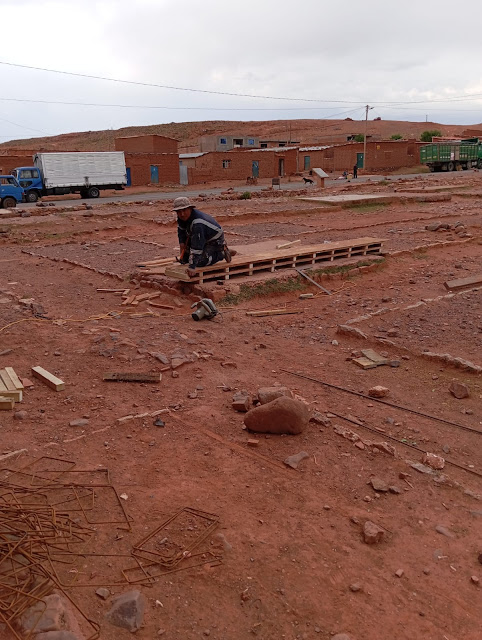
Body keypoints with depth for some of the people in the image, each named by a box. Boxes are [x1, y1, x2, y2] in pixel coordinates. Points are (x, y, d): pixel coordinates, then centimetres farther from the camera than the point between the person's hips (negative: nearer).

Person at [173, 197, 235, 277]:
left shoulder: (197, 223, -40)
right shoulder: (182, 217, -12)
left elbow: (197, 245, -45)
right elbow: (181, 230, 12)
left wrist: (192, 267, -48)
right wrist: (182, 243, -4)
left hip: (215, 241, -8)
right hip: (203, 238, 8)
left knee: (200, 262, -26)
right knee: (183, 259, 2)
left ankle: (222, 253, -5)